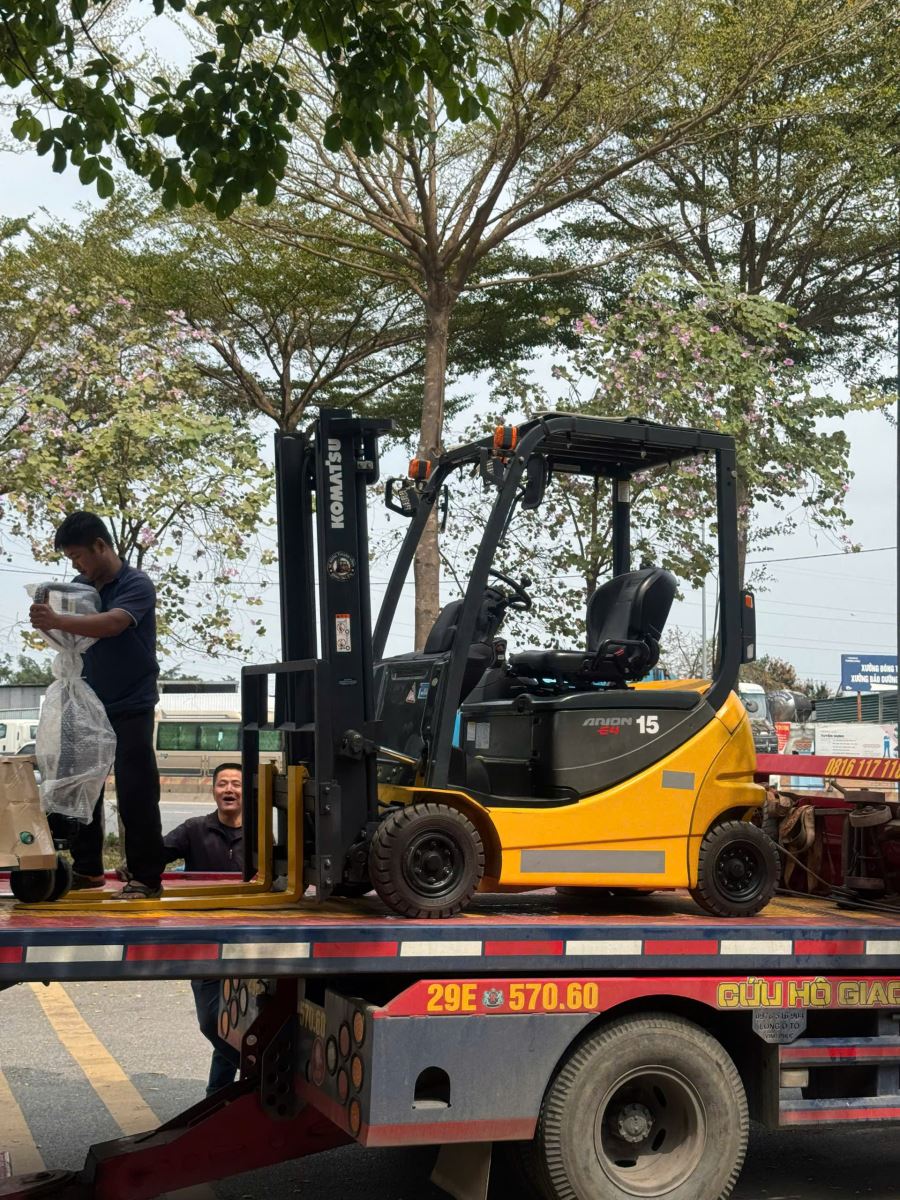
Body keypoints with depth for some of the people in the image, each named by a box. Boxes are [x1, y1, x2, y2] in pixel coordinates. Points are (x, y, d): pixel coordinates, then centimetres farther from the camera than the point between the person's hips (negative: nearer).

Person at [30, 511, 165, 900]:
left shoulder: (137, 585, -13)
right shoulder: (79, 586, 5)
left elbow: (112, 623, -32)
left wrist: (57, 621, -41)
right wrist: (47, 619, -13)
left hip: (131, 707, -6)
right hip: (89, 705, 6)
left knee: (135, 792, -5)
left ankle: (146, 878, 1)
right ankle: (86, 868, 21)